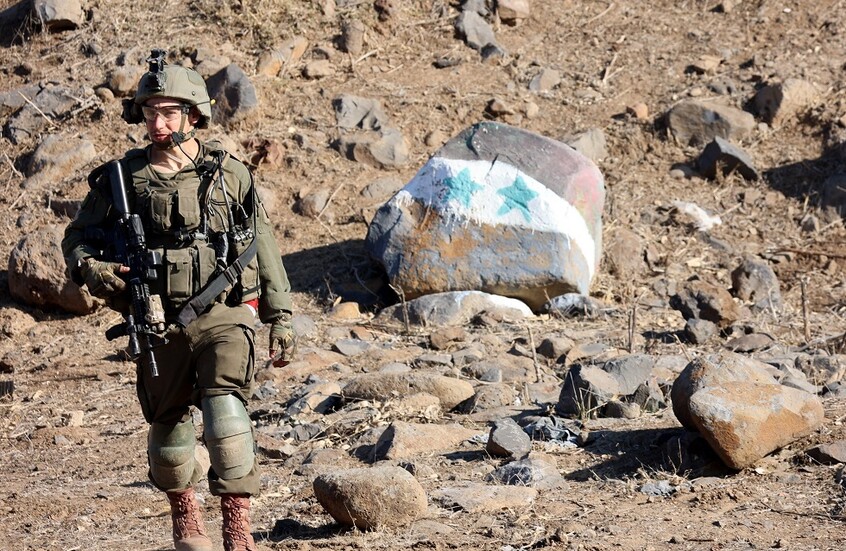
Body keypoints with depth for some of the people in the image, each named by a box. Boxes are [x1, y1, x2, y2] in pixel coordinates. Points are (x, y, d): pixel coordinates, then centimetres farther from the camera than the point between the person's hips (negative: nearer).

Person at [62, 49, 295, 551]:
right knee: (168, 428, 12)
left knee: (226, 410, -22)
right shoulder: (122, 178, 3)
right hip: (158, 323, 2)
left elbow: (264, 247, 9)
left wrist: (282, 318, 8)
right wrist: (90, 268, -10)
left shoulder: (229, 174, 2)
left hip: (223, 316, -2)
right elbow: (78, 236, 13)